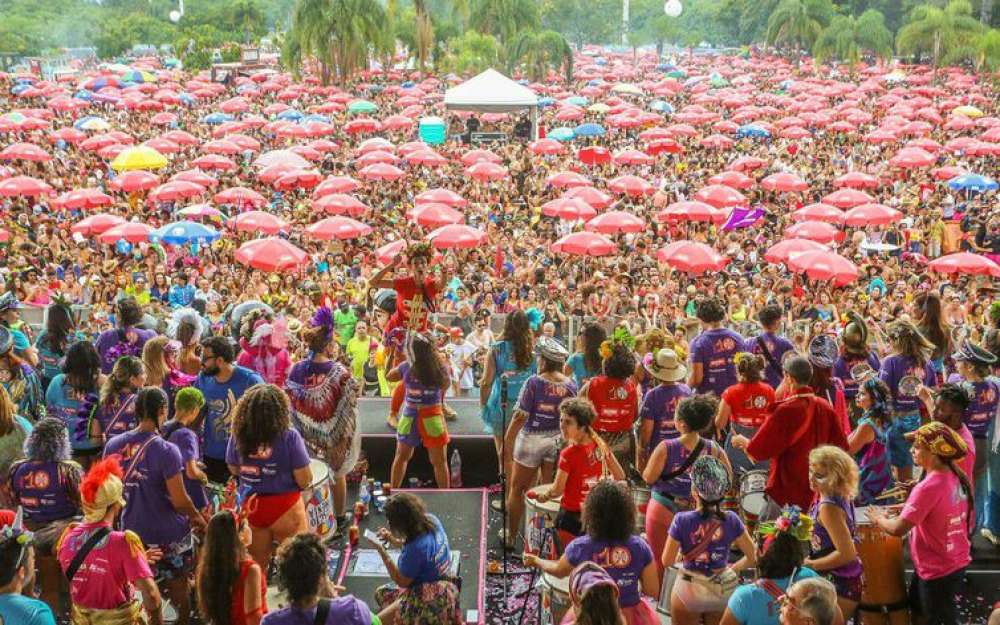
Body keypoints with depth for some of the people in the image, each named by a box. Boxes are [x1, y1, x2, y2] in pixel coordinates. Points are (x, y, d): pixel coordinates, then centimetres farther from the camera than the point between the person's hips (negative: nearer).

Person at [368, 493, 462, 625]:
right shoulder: (431, 520, -10)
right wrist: (392, 540, 0)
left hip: (431, 599, -10)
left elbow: (401, 581, -18)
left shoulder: (416, 547, -34)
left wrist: (381, 550, -18)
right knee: (381, 594, 23)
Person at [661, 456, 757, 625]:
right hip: (723, 591, 2)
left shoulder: (682, 520, -17)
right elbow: (752, 558, -4)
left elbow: (667, 561, -11)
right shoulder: (731, 520, -10)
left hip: (689, 591, -2)